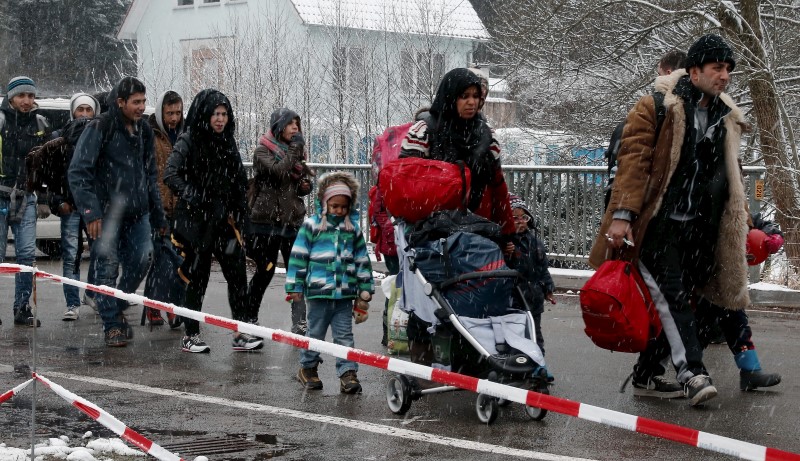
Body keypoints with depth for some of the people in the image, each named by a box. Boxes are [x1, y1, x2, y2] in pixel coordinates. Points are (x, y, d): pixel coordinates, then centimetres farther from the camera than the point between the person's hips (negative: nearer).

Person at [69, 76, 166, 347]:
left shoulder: (143, 131, 13)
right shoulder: (99, 128, -8)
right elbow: (78, 172, -12)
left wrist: (157, 215, 20)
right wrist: (90, 212, -18)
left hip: (137, 213, 5)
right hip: (107, 212, -5)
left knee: (143, 256, -9)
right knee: (108, 266, -4)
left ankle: (118, 307, 14)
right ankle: (112, 325, 8)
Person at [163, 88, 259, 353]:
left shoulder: (227, 143, 13)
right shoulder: (188, 141, -6)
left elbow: (239, 184, 17)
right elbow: (170, 175, -16)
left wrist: (239, 217, 11)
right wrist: (192, 197, -24)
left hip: (224, 220, 5)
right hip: (195, 221, -5)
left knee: (237, 274, -2)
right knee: (197, 277, 1)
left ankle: (242, 333, 4)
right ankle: (191, 335, 12)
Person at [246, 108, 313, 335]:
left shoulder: (295, 151, 14)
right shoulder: (263, 151, -4)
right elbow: (278, 171, -23)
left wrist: (305, 186, 2)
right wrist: (295, 149, -13)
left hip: (293, 221, 5)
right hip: (267, 221, -5)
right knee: (265, 271, 2)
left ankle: (299, 323, -2)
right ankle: (250, 318, 17)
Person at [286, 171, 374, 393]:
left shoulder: (353, 228, 7)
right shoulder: (311, 225, -2)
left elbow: (362, 261, 13)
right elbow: (298, 257, 0)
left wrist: (364, 293, 13)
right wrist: (295, 287, -2)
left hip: (345, 294, 2)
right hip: (318, 292, -2)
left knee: (344, 336, 2)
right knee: (315, 334, 11)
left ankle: (348, 374, 3)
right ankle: (308, 368, 28)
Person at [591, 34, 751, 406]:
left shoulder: (726, 118, 16)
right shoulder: (656, 107, -5)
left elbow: (728, 178, 25)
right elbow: (633, 160, -13)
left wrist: (741, 222, 21)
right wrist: (622, 214, -22)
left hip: (698, 232, 6)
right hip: (657, 225, -6)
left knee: (675, 300, 6)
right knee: (672, 295, -17)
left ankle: (646, 374, 15)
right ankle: (692, 373, -21)